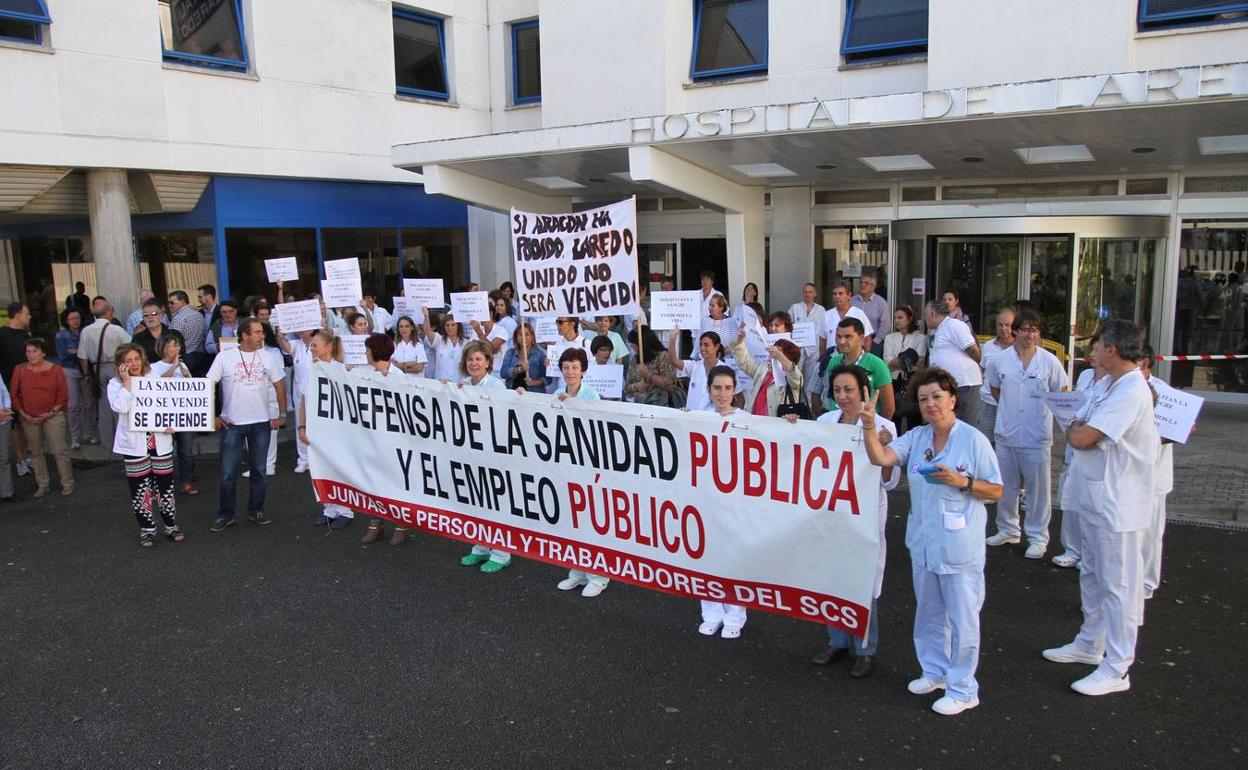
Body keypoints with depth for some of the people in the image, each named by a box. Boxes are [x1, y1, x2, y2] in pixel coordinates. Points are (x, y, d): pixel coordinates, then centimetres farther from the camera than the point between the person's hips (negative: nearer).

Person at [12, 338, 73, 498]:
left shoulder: (55, 370, -4)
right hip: (29, 419, 2)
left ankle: (67, 484, 7)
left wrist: (52, 412, -10)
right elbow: (14, 394, 4)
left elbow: (63, 395, -3)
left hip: (52, 416, -2)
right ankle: (42, 485, 19)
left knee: (60, 451, -3)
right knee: (36, 452, 10)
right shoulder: (20, 370, 0)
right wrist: (22, 413, -4)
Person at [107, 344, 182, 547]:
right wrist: (127, 382, -17)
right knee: (140, 488, 4)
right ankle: (147, 529, 16)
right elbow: (121, 407, -20)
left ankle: (171, 525, 18)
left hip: (160, 440, 2)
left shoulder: (155, 378, 7)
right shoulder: (115, 384, -2)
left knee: (165, 485, 6)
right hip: (134, 443, -2)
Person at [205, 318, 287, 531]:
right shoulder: (224, 357, -5)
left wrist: (282, 415, 2)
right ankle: (225, 514, 15)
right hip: (232, 424, -2)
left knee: (259, 470, 10)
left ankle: (256, 510, 23)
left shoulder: (268, 357, 1)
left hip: (261, 423, 2)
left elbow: (280, 386, 7)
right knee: (228, 473, 2)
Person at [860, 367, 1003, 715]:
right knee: (929, 612, 20)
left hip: (959, 546, -6)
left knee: (962, 618, 3)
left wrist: (962, 482, -22)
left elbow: (996, 491, -6)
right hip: (923, 541, 6)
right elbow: (881, 457, -9)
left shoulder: (973, 439, -10)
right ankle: (935, 672, 38)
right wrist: (869, 426, -23)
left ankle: (963, 689, 16)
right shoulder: (916, 437, 4)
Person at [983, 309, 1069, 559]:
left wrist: (1039, 406, -10)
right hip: (1007, 433, 3)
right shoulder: (999, 360, -1)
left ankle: (1038, 537, 17)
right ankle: (1008, 529, 32)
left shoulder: (1050, 362, -7)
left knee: (1038, 488, 4)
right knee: (1006, 486, 15)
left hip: (1037, 436, -3)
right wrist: (1010, 408, 8)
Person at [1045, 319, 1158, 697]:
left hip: (1118, 505, -10)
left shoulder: (1131, 392, -23)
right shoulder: (1114, 387, 11)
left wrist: (1073, 428, -5)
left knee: (1118, 585, 0)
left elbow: (1082, 438, -25)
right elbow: (1080, 428, 14)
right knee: (1092, 576, 21)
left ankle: (1117, 669, 9)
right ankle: (1090, 644, 36)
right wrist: (1078, 428, -7)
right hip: (1095, 497, 10)